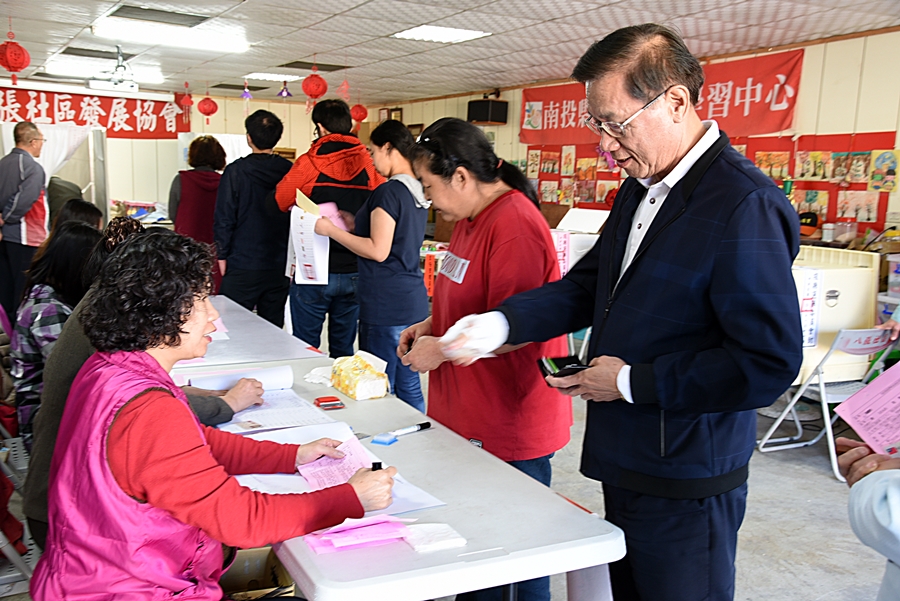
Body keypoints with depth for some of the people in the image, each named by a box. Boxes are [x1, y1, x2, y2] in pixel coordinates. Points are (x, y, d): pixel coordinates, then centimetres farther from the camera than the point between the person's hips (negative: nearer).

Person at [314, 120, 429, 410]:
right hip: (413, 302, 9)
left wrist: (332, 230, -10)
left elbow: (378, 251, -18)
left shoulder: (389, 192, -15)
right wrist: (355, 222, 20)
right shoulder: (418, 192, 12)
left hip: (386, 305, -9)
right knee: (409, 387, 15)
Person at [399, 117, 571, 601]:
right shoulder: (472, 217, 11)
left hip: (508, 428, -10)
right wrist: (430, 326, 10)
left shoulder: (515, 227, -22)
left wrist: (441, 351, -15)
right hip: (471, 416, 10)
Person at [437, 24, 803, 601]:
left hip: (686, 488, -8)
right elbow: (587, 285, 13)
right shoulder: (640, 189, 8)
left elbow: (770, 363, -23)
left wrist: (633, 382, -17)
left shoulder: (746, 206, -21)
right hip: (624, 467, 8)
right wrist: (497, 324, -4)